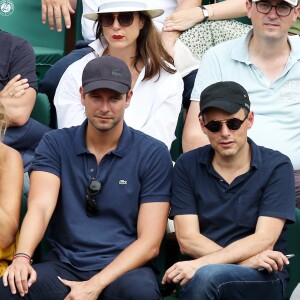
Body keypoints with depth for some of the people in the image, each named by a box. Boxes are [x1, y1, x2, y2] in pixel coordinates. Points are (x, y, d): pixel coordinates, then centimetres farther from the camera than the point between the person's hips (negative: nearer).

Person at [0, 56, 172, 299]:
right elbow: (40, 206, -9)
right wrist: (22, 257, -31)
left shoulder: (153, 154, 1)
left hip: (123, 269, -1)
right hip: (64, 266, 1)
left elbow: (150, 242, -4)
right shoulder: (55, 144, 7)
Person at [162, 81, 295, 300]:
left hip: (263, 281, -2)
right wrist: (246, 260, -13)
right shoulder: (187, 166, 8)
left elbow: (263, 241, -8)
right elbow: (188, 240, 1)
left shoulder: (276, 167, 2)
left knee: (205, 276, -33)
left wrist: (202, 263, -20)